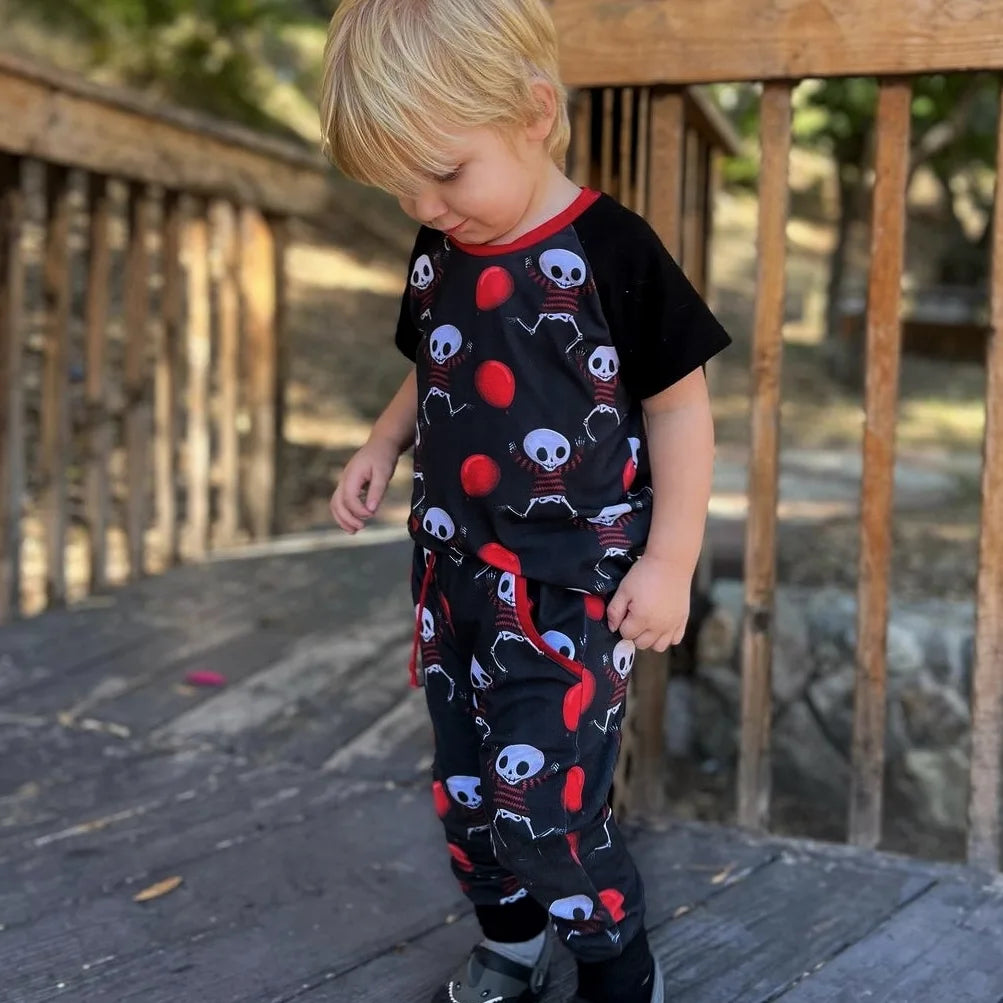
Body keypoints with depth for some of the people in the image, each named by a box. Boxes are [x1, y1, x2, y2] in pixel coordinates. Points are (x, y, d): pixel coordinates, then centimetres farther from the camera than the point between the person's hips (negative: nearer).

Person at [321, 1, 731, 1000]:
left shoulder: (608, 253, -16)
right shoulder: (437, 257, 4)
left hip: (574, 584, -6)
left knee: (541, 798, -10)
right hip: (456, 572, 7)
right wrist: (380, 447, 3)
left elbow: (679, 404, -10)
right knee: (464, 785, 15)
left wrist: (670, 560, -12)